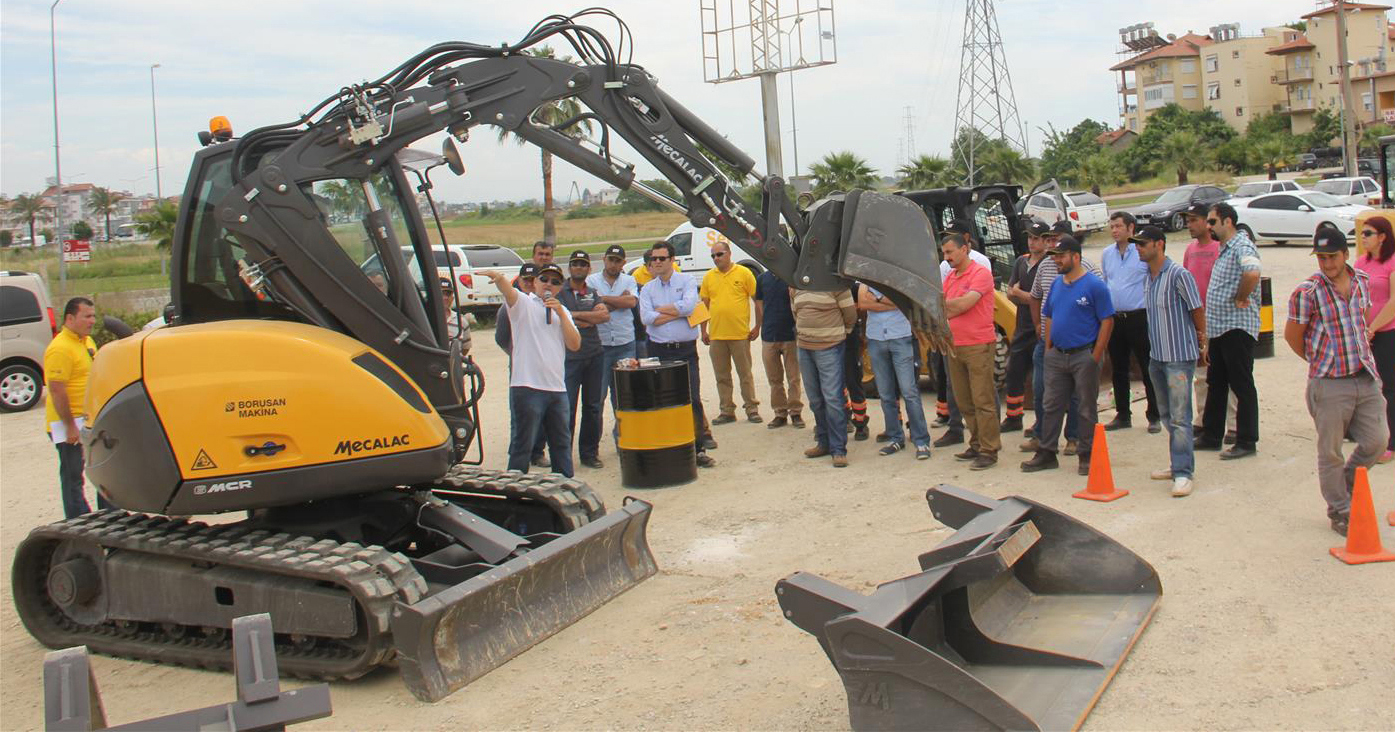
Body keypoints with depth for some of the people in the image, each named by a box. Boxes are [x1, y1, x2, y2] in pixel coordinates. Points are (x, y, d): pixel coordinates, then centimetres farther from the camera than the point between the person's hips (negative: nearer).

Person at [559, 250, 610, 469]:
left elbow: (605, 315, -3)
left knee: (593, 406, 8)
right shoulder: (560, 291, 3)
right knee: (567, 406, -4)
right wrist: (591, 318, -7)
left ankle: (590, 453, 17)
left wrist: (577, 315, -10)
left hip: (594, 355, 4)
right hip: (569, 355, -4)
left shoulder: (593, 293, 14)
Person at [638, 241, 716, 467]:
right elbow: (646, 318, -8)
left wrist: (660, 309, -7)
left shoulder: (687, 282, 4)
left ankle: (699, 448, 3)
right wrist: (678, 313, -8)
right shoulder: (647, 289, 8)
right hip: (659, 351, 2)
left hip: (686, 349, -2)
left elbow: (689, 305, -15)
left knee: (693, 399, -3)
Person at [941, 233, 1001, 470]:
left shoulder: (981, 273, -9)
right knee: (964, 401, 11)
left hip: (978, 346, -8)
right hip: (955, 346, 8)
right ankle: (976, 445, 21)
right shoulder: (950, 277, 15)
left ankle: (989, 451, 0)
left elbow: (964, 303, -19)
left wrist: (944, 305, -3)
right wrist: (953, 309, -10)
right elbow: (941, 309, 11)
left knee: (983, 401, -5)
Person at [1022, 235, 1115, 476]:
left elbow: (1107, 321, -11)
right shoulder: (1057, 284, 11)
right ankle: (1046, 453, 17)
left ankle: (1087, 456, 12)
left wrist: (1096, 356, -14)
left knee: (1085, 409, 3)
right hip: (1056, 356, 6)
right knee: (1051, 406, 9)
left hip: (1084, 356, -6)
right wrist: (1048, 348, 9)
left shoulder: (1094, 285, -10)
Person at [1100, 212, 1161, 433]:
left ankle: (1154, 417, 7)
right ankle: (1123, 415, 22)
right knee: (1119, 370, 12)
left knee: (1148, 369, 0)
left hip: (1139, 317, -6)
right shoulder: (1106, 254, 10)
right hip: (1114, 318, 6)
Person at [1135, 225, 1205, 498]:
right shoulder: (1149, 275, 9)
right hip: (1156, 355, 8)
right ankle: (1179, 463, 27)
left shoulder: (1178, 275, -15)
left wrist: (1201, 342, 1)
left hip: (1179, 356, -8)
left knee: (1179, 416, -8)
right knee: (1166, 414, 15)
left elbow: (1197, 310, -8)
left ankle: (1183, 473, -6)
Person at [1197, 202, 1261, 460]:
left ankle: (1246, 441, 4)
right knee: (1216, 384, 16)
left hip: (1237, 328, -10)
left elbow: (1252, 273, -37)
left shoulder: (1241, 246, -15)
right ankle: (1211, 436, 25)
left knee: (1242, 386, -2)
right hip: (1218, 328, 10)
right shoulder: (1224, 249, 17)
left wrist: (1241, 299, -22)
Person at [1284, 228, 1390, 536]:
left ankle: (1344, 486, 31)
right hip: (1329, 384, -5)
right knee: (1330, 453, 3)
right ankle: (1340, 512, 18)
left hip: (1367, 379, 5)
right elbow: (1292, 335, -3)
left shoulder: (1363, 282, 6)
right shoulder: (1307, 292, -12)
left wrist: (1362, 355, 15)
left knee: (1377, 441, 5)